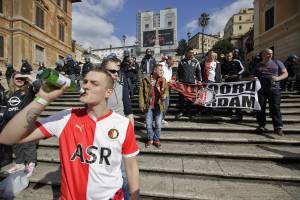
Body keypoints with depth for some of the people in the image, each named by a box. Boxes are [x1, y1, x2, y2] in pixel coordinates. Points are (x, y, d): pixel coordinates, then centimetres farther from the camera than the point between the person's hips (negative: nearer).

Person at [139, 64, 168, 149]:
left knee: (158, 124, 11)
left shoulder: (163, 80, 2)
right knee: (148, 124, 11)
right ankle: (150, 139, 33)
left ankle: (156, 139, 32)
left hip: (159, 106, 1)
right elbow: (141, 93, -5)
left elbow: (166, 90, -1)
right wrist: (142, 105, -9)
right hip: (149, 106, -1)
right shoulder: (145, 80, -6)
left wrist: (164, 95, -23)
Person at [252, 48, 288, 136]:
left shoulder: (277, 63, 11)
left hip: (274, 89, -1)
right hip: (261, 90, 1)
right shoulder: (258, 66, 14)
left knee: (275, 108, -8)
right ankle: (262, 125, 12)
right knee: (260, 108, 1)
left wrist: (278, 78, -12)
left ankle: (278, 127, -2)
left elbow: (285, 73, 8)